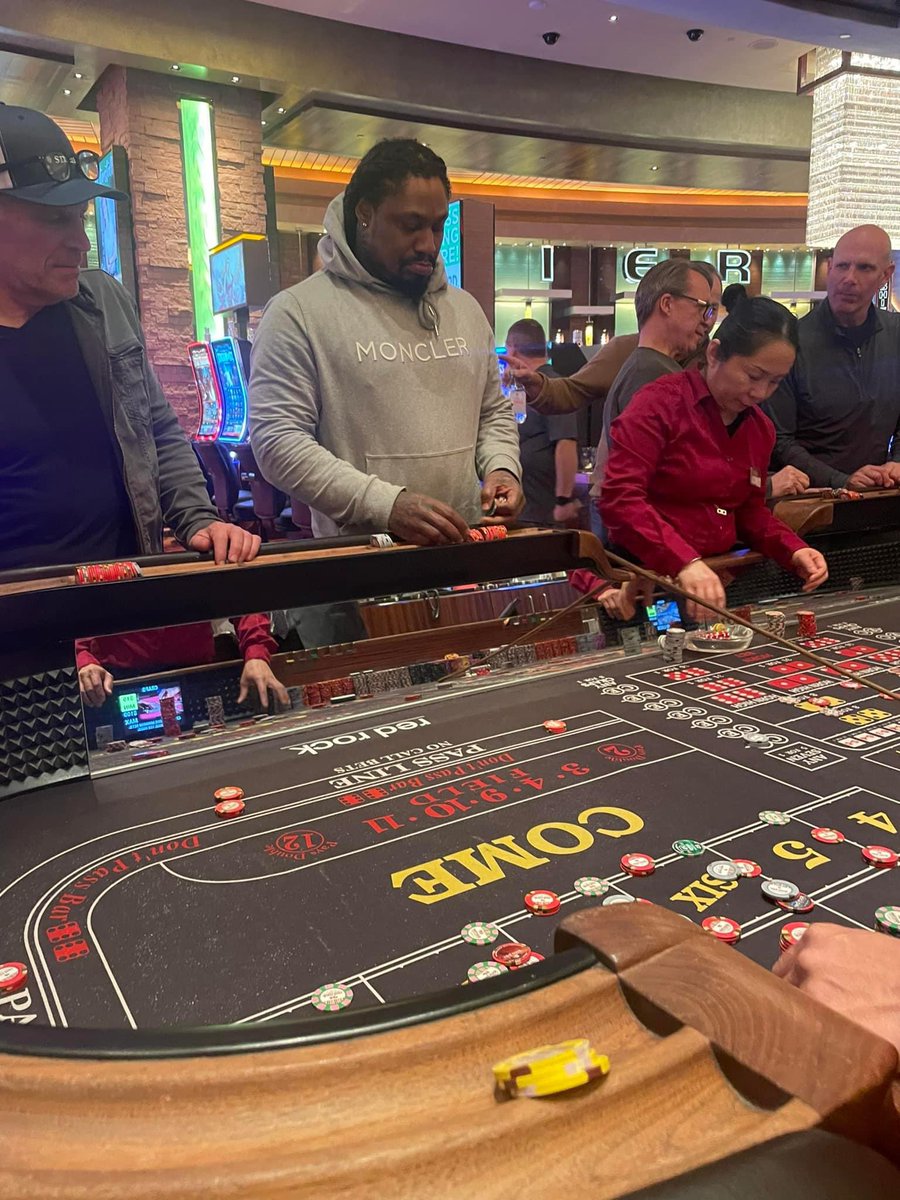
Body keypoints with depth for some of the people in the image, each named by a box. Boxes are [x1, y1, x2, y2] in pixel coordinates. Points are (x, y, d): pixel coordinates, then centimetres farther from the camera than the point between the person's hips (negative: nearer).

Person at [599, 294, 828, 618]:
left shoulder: (761, 429, 14)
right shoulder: (661, 403, -9)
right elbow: (619, 498, -19)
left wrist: (793, 550, 3)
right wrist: (684, 562, -31)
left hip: (717, 579, 6)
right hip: (650, 579, -6)